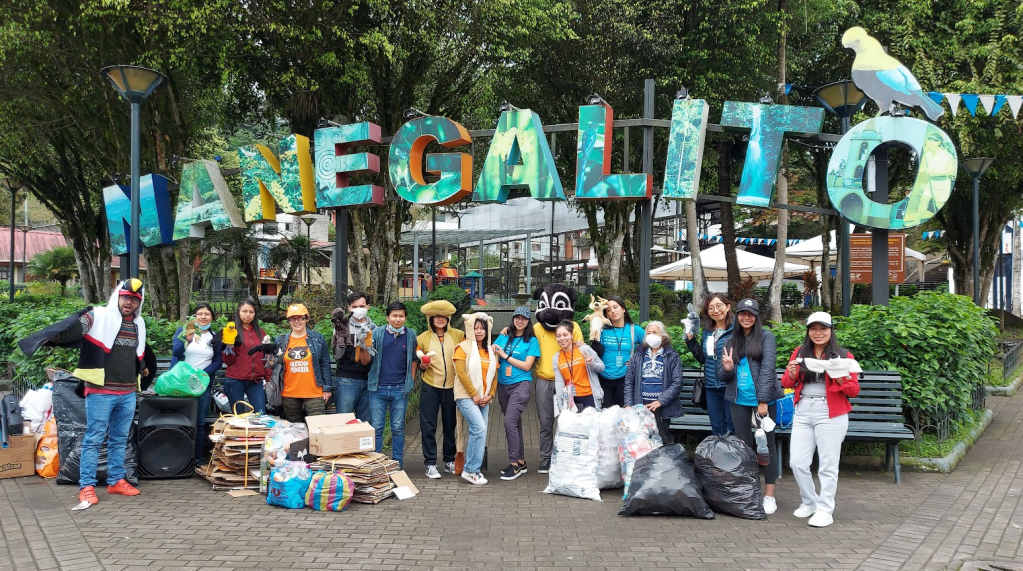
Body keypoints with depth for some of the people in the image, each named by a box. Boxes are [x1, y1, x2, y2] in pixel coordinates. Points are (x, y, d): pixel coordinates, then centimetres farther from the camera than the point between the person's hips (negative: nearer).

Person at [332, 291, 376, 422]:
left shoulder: (373, 328, 7)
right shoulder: (343, 326, 1)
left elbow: (366, 361, 3)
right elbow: (337, 356, -4)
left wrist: (365, 345, -17)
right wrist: (341, 335, -18)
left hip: (367, 381, 3)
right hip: (346, 381, -3)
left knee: (366, 423, 8)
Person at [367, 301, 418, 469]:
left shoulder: (411, 335, 5)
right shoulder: (377, 333, 2)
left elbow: (414, 358, 16)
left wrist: (412, 379, 6)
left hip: (400, 389, 1)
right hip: (378, 387, 0)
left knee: (398, 428, 7)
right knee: (376, 428, 2)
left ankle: (398, 463, 14)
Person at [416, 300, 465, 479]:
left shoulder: (458, 335, 2)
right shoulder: (422, 338, 3)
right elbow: (417, 362, 9)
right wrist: (422, 366, -11)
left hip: (452, 388, 1)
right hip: (430, 388, -1)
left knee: (451, 425, 11)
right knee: (428, 426, -2)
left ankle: (450, 461, 23)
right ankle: (430, 464, 4)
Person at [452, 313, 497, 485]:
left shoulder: (491, 350, 15)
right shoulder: (464, 347, -2)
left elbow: (494, 375, 15)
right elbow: (461, 372, -10)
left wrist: (490, 395, 1)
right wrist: (474, 394, -13)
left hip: (483, 399, 6)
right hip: (466, 397, -6)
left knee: (478, 433, 2)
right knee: (480, 429, -19)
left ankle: (472, 470, 11)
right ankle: (471, 470, -12)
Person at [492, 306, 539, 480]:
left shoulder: (531, 341, -1)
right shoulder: (503, 338, 11)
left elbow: (527, 366, -7)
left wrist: (506, 356, -9)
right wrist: (494, 353, -18)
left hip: (520, 385, -5)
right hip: (503, 385, 5)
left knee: (510, 421, -16)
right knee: (515, 423, 11)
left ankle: (514, 464, -10)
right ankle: (521, 462, 21)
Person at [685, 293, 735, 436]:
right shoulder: (707, 331, 12)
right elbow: (702, 358, 17)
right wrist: (690, 338, 10)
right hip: (711, 387, 6)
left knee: (731, 428, 1)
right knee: (716, 428, 14)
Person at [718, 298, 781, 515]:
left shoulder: (765, 337, -3)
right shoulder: (733, 340, 11)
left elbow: (767, 368, -11)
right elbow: (725, 377, 13)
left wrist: (763, 401, -17)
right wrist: (728, 369, -11)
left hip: (763, 400, -4)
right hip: (739, 401, 4)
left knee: (766, 445, 1)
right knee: (745, 445, 6)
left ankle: (769, 496, 5)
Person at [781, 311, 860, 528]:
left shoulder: (843, 356, 2)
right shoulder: (799, 353, 11)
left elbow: (854, 390, 1)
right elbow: (786, 384, 12)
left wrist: (840, 380, -18)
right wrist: (791, 374, -9)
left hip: (830, 415, -3)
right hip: (802, 414, 3)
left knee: (827, 465, 0)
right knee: (797, 463, 2)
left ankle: (825, 510, 11)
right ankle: (809, 502, 22)